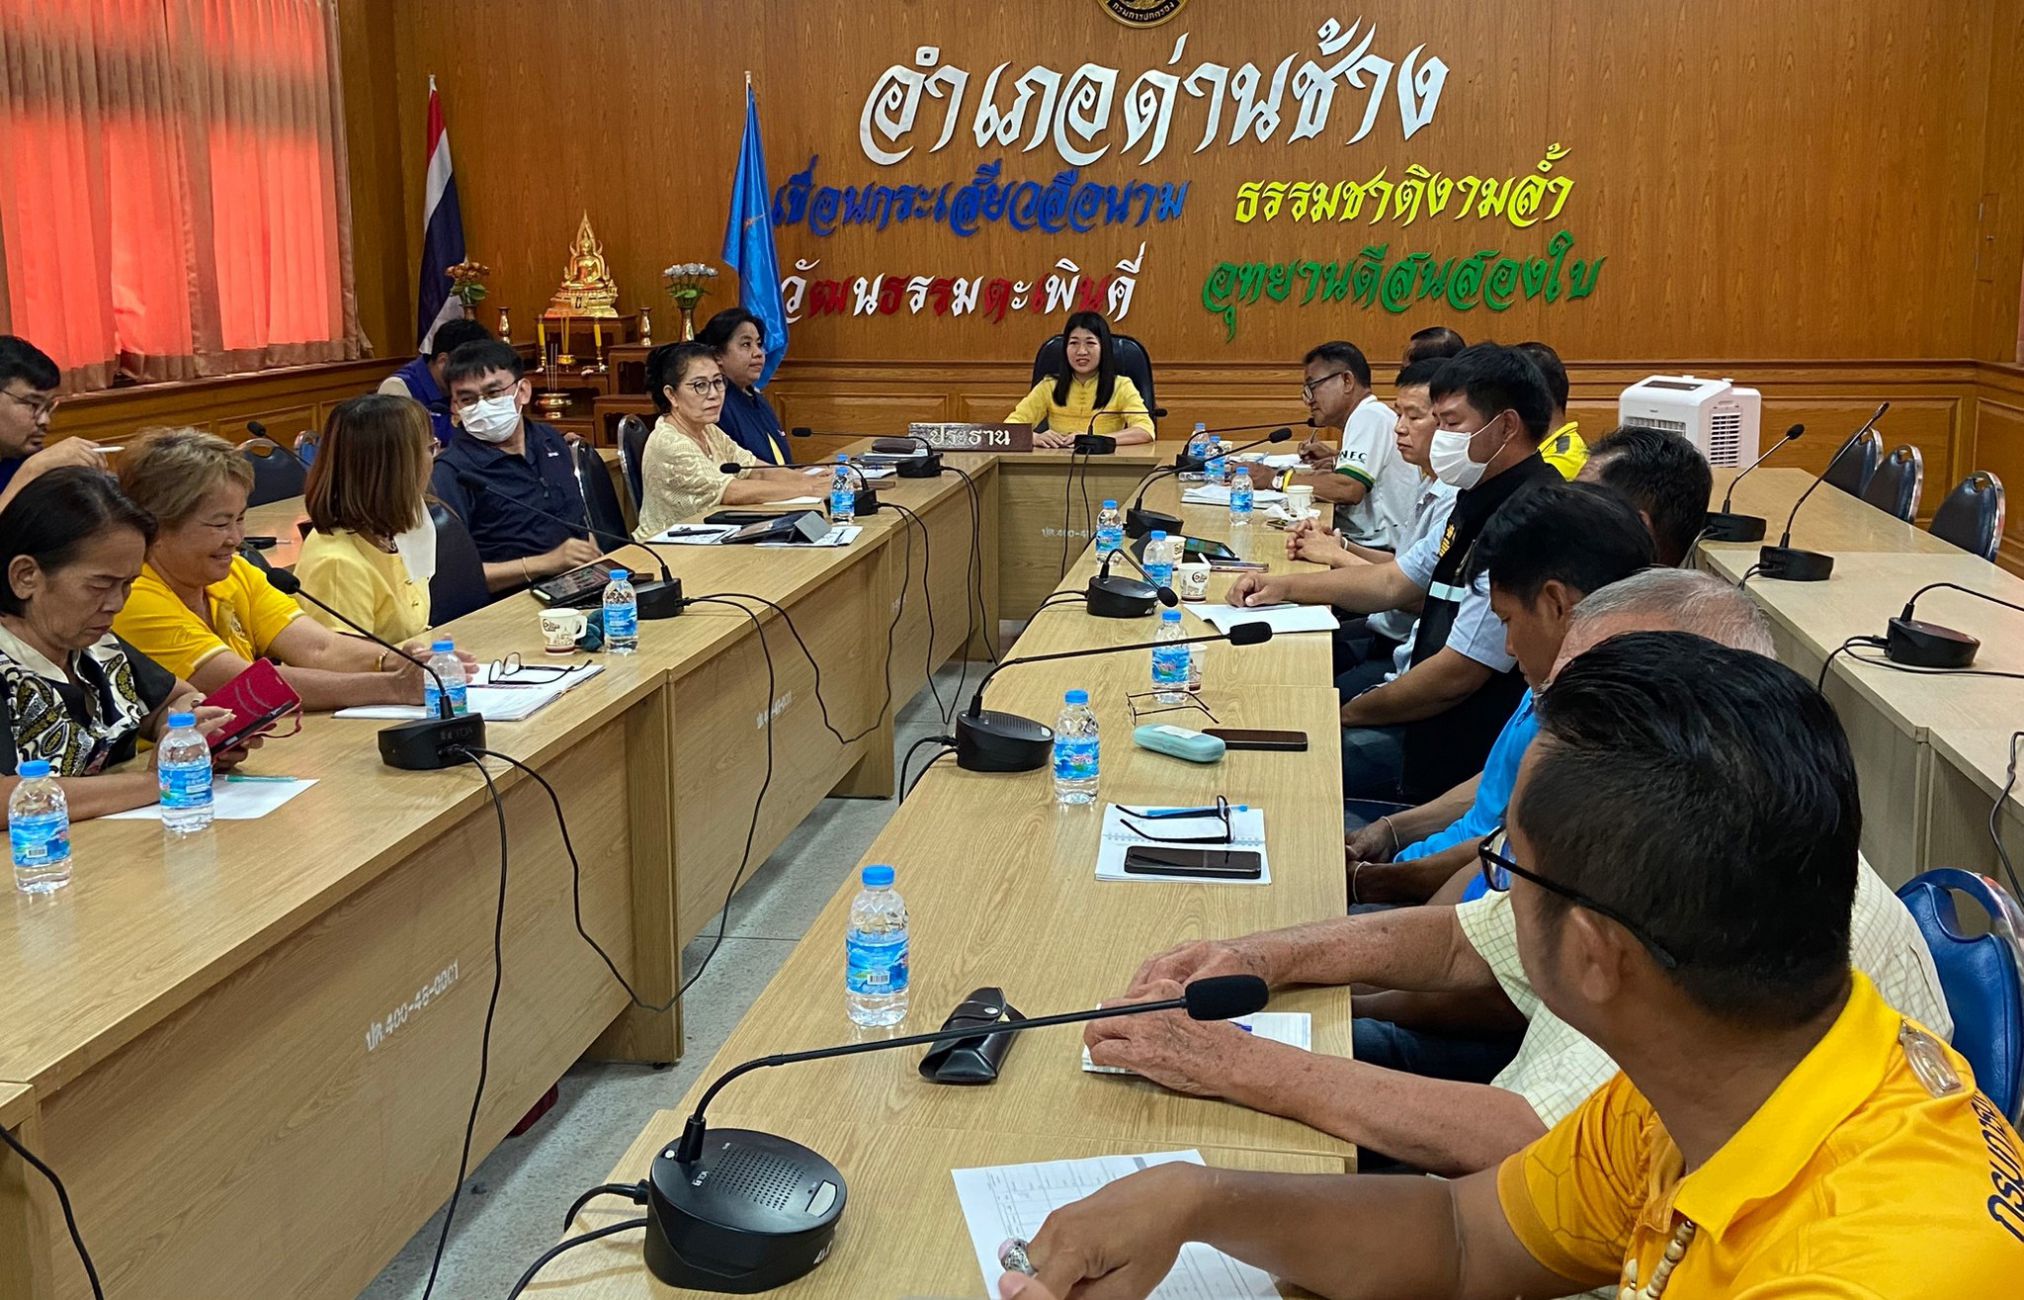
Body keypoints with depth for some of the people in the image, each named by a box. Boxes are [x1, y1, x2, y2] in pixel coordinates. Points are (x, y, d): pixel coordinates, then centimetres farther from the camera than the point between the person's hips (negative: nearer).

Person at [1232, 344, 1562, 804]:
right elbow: (1393, 581, 22)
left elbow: (1455, 677, -24)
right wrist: (1286, 586, 12)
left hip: (1466, 750, -10)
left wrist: (1346, 715, -10)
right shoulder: (1482, 503, 10)